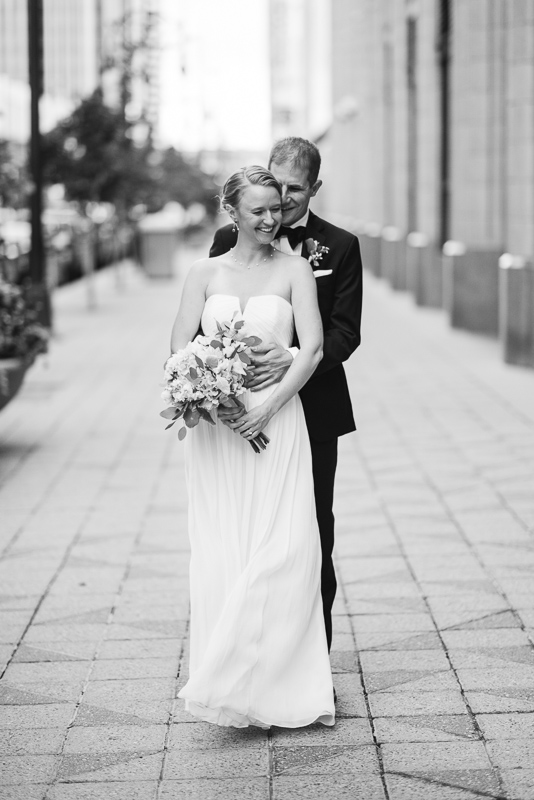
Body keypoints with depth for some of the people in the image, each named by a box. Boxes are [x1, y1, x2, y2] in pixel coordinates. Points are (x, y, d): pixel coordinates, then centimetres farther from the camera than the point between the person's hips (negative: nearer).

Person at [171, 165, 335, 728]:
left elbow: (313, 348, -4)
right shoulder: (205, 273, 9)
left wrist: (269, 402, -15)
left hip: (277, 424, -1)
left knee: (280, 551, -8)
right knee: (221, 552, 1)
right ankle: (223, 678, 10)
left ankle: (271, 681, 0)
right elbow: (180, 349, 3)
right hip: (216, 427, 2)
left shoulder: (294, 269, 5)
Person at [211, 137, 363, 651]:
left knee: (313, 537, 7)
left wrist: (294, 357, -23)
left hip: (313, 412, 0)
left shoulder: (340, 247, 2)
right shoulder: (229, 241, 5)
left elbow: (345, 332, -5)